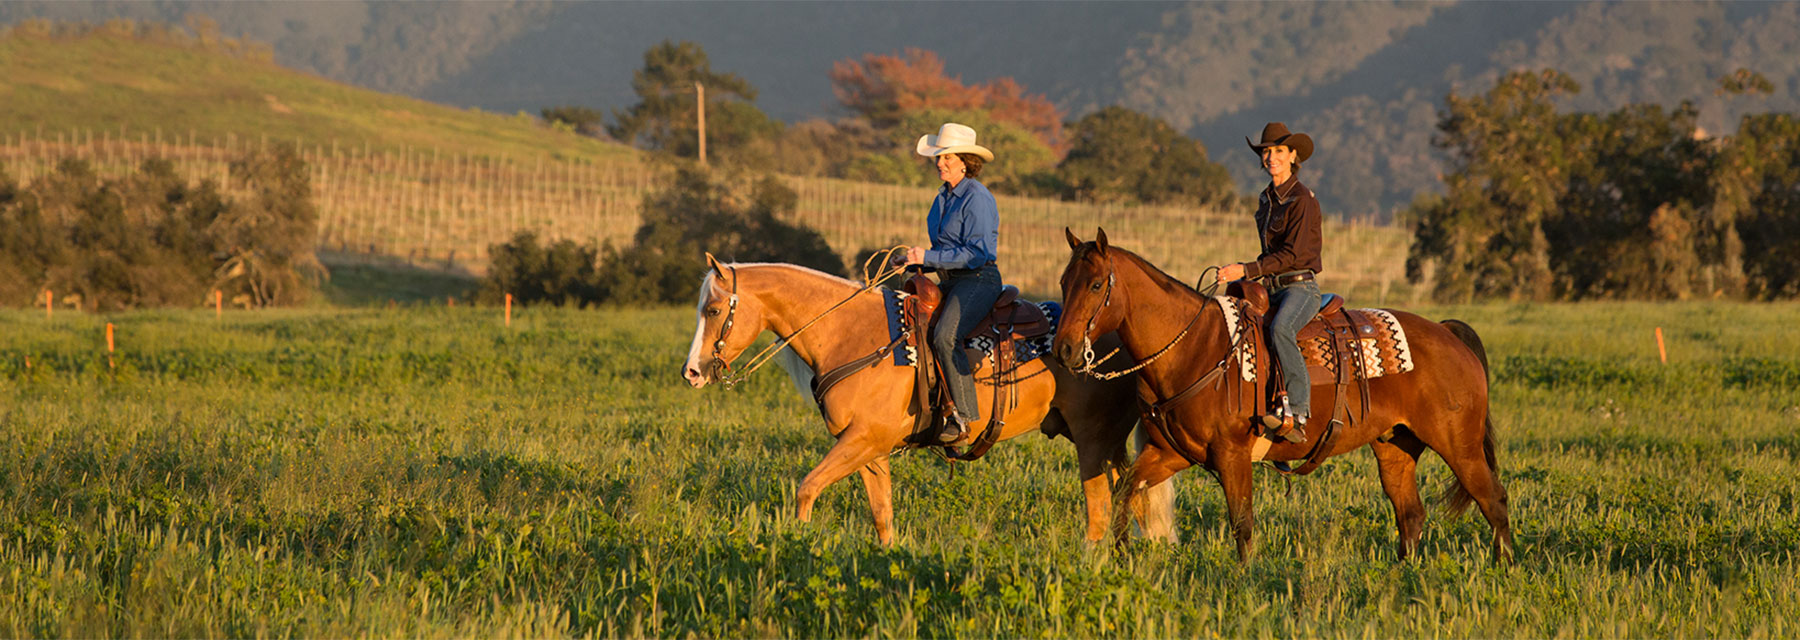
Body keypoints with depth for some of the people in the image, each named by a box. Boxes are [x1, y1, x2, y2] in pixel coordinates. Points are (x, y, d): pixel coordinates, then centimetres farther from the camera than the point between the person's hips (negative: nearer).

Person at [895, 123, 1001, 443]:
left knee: (945, 336, -30)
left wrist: (928, 257, -19)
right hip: (949, 282, 9)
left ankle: (965, 416, -28)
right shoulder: (944, 197, 15)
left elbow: (977, 253, -18)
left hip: (979, 281, -9)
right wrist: (917, 259, 7)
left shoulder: (977, 199, -13)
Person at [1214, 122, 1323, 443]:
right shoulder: (1267, 199, 15)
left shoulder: (1301, 200, -10)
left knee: (1279, 328, -37)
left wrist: (1246, 270, -21)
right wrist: (1253, 277, 12)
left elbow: (1292, 254, -17)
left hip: (1301, 287, -9)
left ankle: (1298, 413, -37)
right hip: (1272, 289, 9)